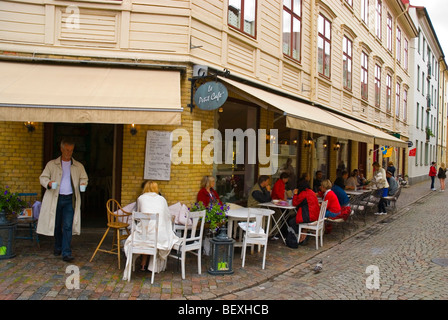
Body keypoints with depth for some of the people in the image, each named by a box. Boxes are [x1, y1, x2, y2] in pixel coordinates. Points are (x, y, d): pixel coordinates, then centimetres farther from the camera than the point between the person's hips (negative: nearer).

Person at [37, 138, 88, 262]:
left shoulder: (78, 166, 10)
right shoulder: (52, 164, 7)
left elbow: (84, 178, 17)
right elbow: (43, 177, 5)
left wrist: (83, 184, -7)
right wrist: (48, 183, -17)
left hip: (70, 199, 0)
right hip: (55, 198, 1)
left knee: (68, 226, -7)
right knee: (57, 225, 11)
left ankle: (66, 253, -7)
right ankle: (58, 247, 31)